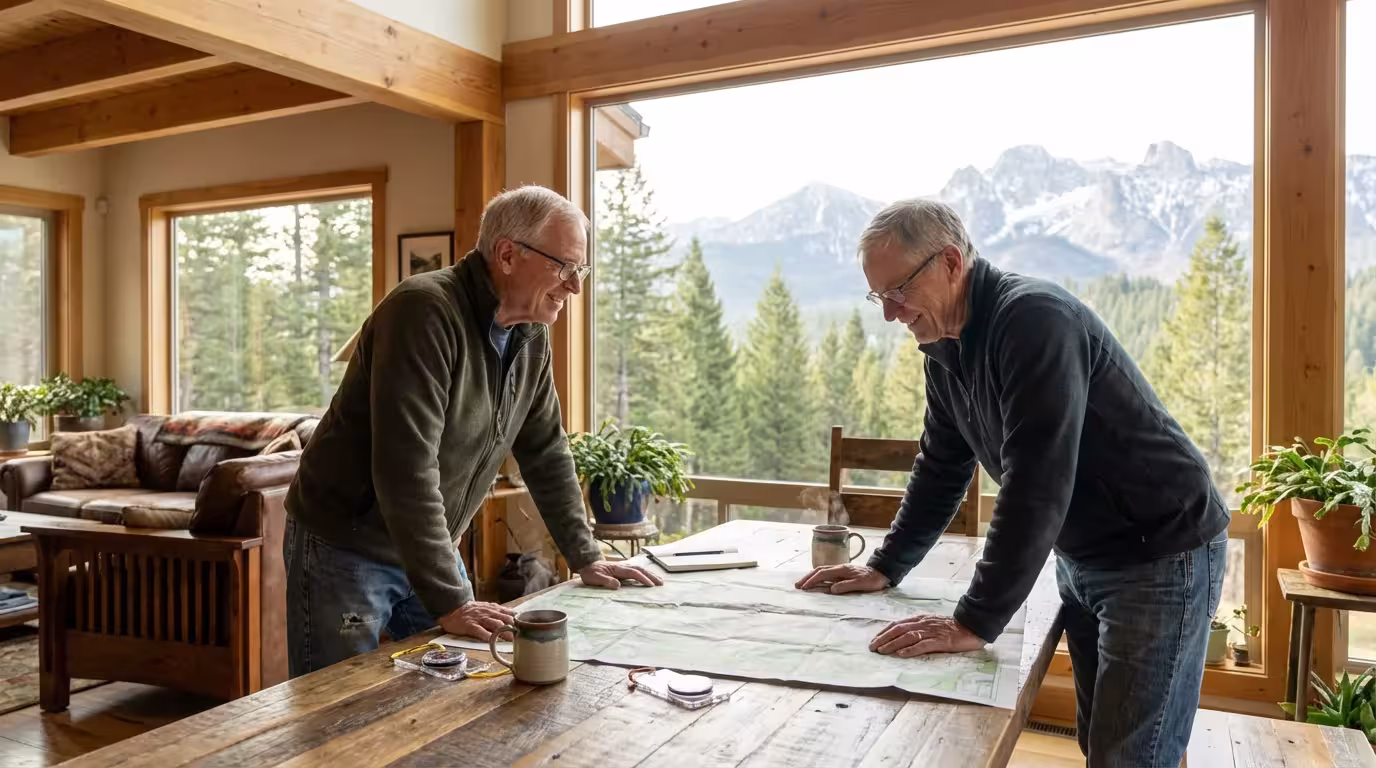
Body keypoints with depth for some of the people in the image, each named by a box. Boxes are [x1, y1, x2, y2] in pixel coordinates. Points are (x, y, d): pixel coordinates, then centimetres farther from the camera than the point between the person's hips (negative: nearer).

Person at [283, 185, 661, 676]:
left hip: (428, 549, 7)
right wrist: (450, 603, -28)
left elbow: (546, 451, 9)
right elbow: (407, 471, -30)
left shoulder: (531, 336, 1)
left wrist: (585, 559, 8)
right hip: (343, 547, -7)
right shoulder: (425, 311, -25)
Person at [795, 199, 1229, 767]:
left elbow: (1035, 488, -30)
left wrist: (974, 624, -28)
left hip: (1161, 554, -8)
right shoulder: (945, 347, 2)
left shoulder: (1034, 319, -25)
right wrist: (884, 567, 8)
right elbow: (940, 469, 11)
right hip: (1081, 559, 8)